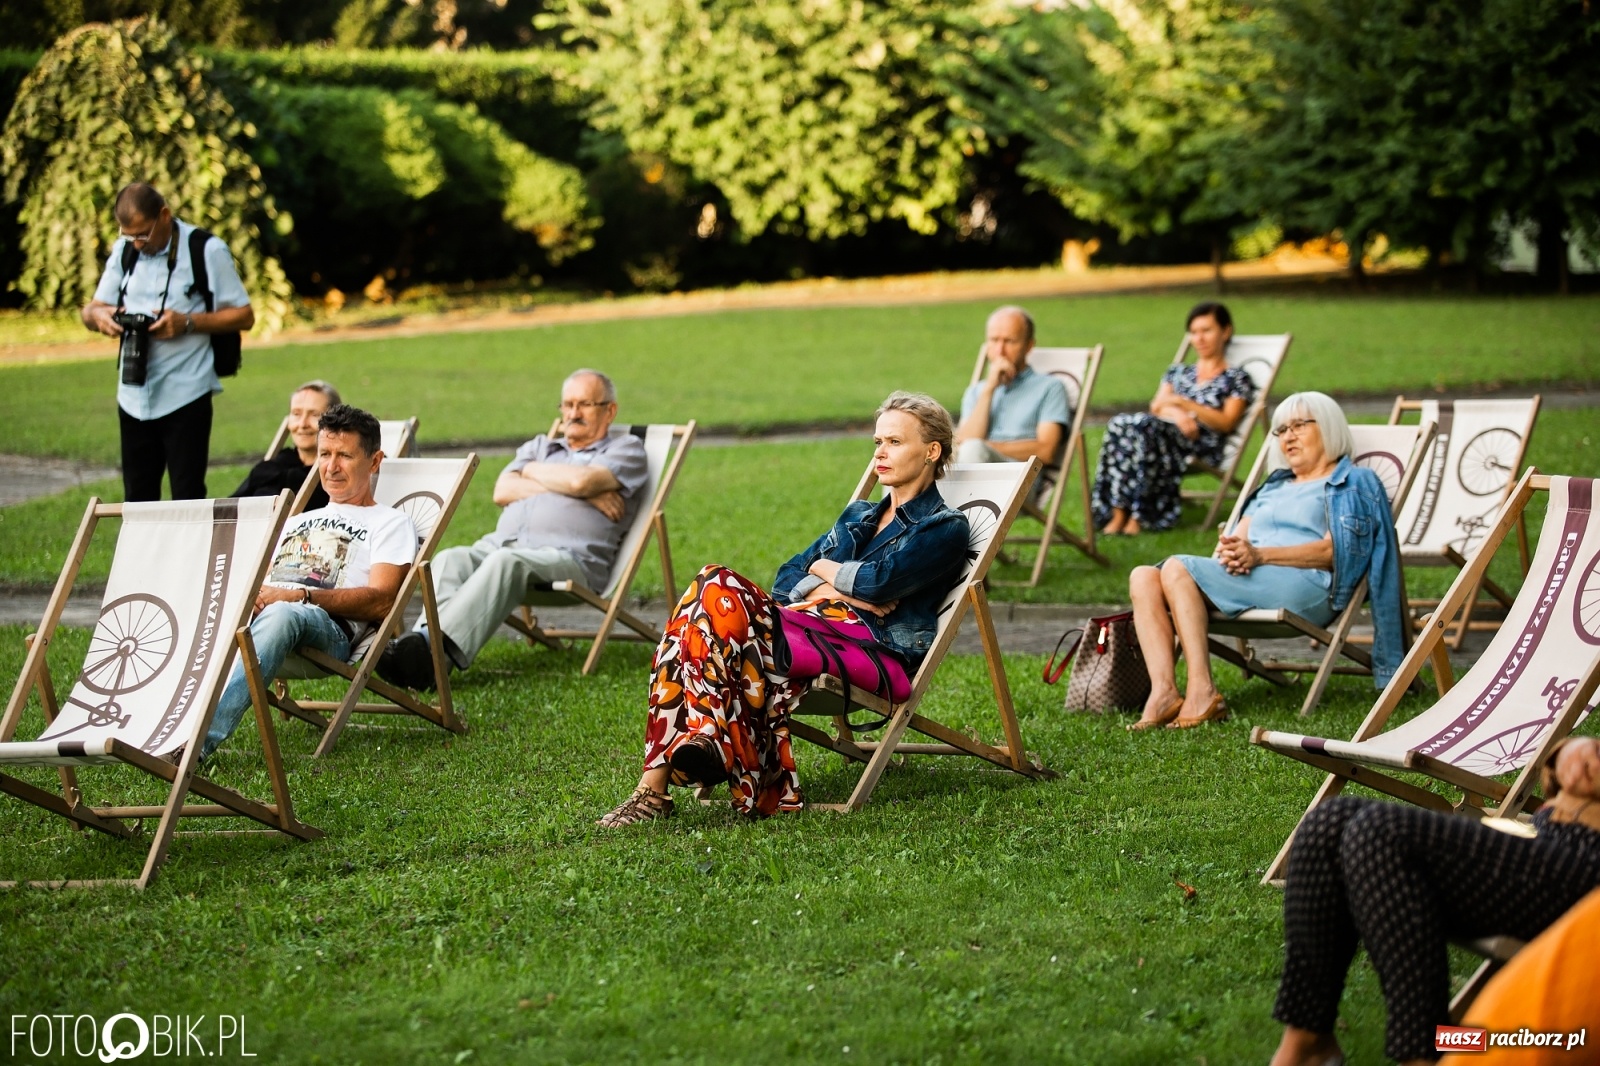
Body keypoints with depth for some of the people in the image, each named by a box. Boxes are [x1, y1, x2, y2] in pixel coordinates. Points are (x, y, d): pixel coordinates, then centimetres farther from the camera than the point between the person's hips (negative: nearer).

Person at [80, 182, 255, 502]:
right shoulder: (123, 250, 10)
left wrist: (187, 322, -18)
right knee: (137, 499, 8)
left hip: (185, 395, -5)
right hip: (134, 395, 5)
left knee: (187, 500, -2)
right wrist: (98, 314, -11)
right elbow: (91, 308, 14)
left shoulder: (208, 251, -5)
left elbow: (244, 316, -4)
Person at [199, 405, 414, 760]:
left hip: (329, 628, -5)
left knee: (281, 615, -42)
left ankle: (203, 737, -57)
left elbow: (381, 602, 1)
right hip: (256, 615, 5)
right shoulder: (296, 522, 39)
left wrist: (299, 596, -12)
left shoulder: (390, 523, 19)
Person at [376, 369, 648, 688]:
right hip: (501, 542, 5)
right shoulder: (539, 446, 34)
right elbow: (502, 491, 12)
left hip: (568, 556, -5)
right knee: (451, 559, -28)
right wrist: (579, 491, 3)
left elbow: (581, 481, -6)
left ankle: (432, 644, -57)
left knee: (506, 562, -38)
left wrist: (533, 472, 13)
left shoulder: (626, 449, 17)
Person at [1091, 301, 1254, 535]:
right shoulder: (1178, 372, 30)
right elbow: (1156, 408, 14)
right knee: (1120, 424, -30)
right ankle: (1117, 514, -37)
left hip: (1204, 449, -5)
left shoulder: (1237, 379, 15)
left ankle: (1137, 516, -37)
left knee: (1142, 427, -34)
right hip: (1166, 433, 5)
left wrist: (1182, 403, -10)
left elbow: (1226, 423, 0)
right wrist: (1176, 415, -10)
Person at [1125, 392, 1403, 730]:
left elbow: (1334, 551, -6)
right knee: (1144, 578, -17)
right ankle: (1164, 691, -32)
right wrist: (1229, 550, -7)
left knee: (1177, 569, -28)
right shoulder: (1275, 486, 32)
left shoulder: (1354, 484, 10)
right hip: (1246, 576, 8)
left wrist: (1260, 555, -18)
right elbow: (1239, 536, 21)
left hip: (1307, 585, -8)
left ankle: (1202, 692, -34)